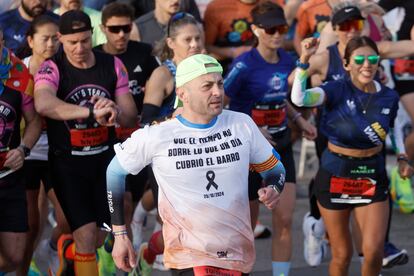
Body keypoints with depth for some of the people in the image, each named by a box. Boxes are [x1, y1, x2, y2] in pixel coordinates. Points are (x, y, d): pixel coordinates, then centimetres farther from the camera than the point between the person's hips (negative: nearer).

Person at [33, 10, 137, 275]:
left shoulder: (113, 65, -2)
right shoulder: (52, 69, -15)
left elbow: (131, 118, -1)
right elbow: (43, 104, -37)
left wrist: (114, 112, -25)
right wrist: (92, 111, -47)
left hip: (104, 159, 4)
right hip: (67, 162, -4)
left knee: (100, 238, 15)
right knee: (87, 235, -13)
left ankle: (67, 248, 48)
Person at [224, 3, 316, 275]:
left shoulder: (287, 61, 2)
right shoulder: (244, 65, -18)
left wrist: (300, 120, 8)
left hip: (280, 144, 5)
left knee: (284, 219, -3)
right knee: (247, 223, 7)